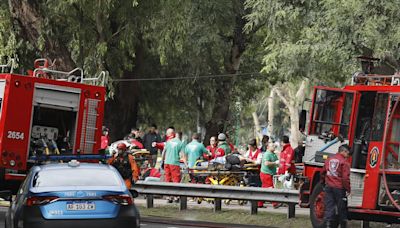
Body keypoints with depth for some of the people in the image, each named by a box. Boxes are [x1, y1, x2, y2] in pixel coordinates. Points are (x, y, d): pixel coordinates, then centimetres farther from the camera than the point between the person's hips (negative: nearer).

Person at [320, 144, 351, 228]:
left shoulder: (329, 160, 11)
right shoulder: (344, 162, -10)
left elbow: (323, 173, 20)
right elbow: (345, 177, -16)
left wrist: (323, 183, 33)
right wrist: (348, 189, -10)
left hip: (329, 187, 5)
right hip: (339, 188, -5)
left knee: (329, 207, 3)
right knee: (341, 208, 6)